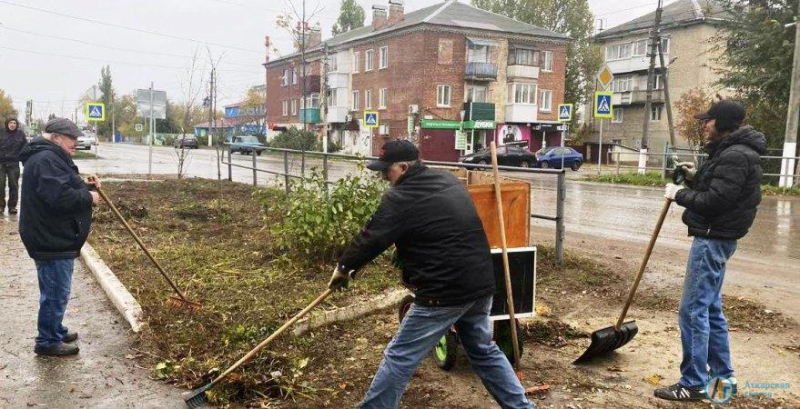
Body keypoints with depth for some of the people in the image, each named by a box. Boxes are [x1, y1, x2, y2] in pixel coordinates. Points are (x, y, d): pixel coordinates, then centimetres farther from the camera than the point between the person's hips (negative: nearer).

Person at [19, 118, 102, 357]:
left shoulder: (52, 158, 17)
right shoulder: (47, 159, -20)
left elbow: (66, 190, 23)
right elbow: (60, 196, -31)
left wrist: (87, 187, 6)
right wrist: (88, 198, -17)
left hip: (55, 237, 11)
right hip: (51, 239, -11)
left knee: (54, 291, 21)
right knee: (56, 292, -2)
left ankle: (55, 331, 35)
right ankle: (47, 341, 9)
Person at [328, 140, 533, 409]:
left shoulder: (400, 198, -11)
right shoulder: (449, 181, 13)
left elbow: (370, 240, -6)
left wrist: (343, 269, 9)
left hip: (444, 292, -8)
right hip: (481, 285, 8)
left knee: (399, 357, 4)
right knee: (483, 350, 25)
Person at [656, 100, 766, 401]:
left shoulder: (735, 156, -18)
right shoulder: (729, 152, 16)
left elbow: (714, 201, -23)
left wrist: (679, 194, -11)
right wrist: (696, 177, 5)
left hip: (713, 240, -11)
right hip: (714, 238, 11)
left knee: (693, 311, -7)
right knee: (711, 309, 16)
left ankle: (693, 384, 1)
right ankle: (723, 377, 26)